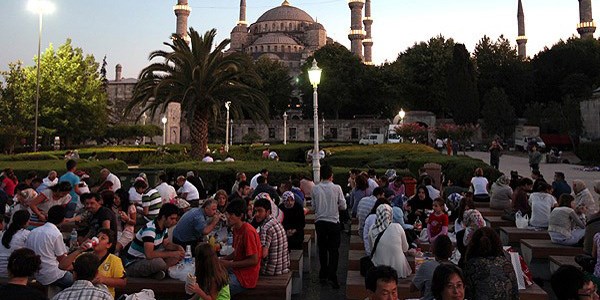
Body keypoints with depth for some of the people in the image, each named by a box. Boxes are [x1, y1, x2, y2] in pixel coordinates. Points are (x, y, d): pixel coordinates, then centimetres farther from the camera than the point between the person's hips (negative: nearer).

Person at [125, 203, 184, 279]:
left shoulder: (164, 227, 0)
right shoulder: (150, 229, -28)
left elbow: (166, 244, 15)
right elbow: (149, 254, -37)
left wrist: (178, 247, -7)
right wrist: (172, 254, -30)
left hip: (148, 259, 9)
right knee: (159, 262, -37)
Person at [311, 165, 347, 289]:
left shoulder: (315, 189, -4)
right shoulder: (337, 188, -10)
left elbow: (314, 206, 4)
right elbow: (343, 206, -4)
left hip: (319, 222, 2)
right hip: (333, 222, -2)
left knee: (322, 249, 16)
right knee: (334, 250, 5)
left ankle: (323, 275, 24)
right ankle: (332, 277, -2)